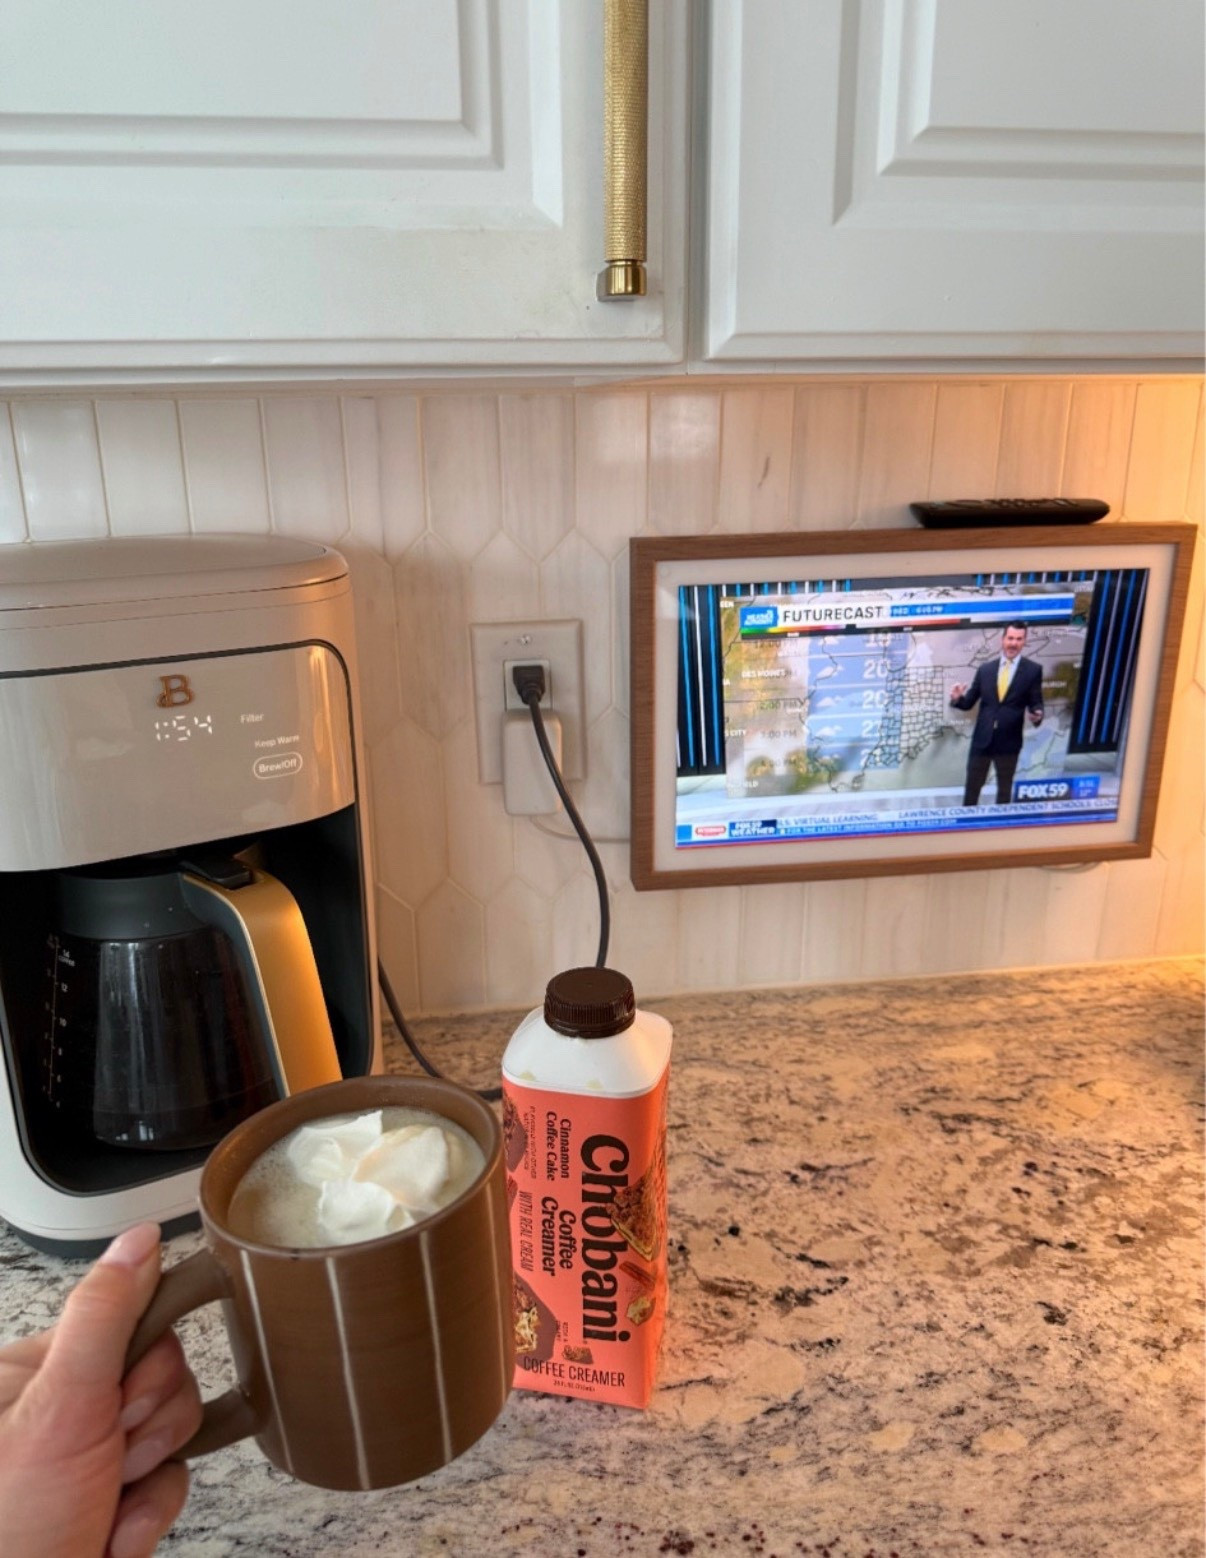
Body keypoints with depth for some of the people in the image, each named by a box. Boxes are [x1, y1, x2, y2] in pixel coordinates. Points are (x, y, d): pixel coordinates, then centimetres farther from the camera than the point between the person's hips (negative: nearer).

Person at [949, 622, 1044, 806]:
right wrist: (958, 699, -14)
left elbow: (1036, 703, 0)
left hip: (1009, 741, -2)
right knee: (972, 786, 7)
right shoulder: (985, 668, 6)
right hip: (981, 738, 2)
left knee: (1005, 789, 12)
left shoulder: (1033, 670, 0)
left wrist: (1037, 715, -22)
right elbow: (969, 702, 7)